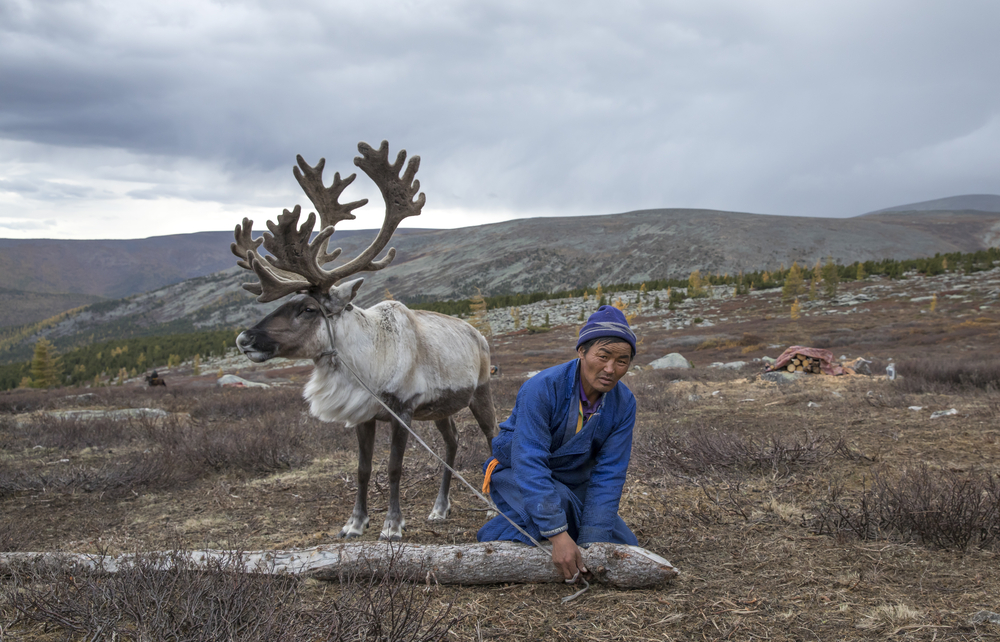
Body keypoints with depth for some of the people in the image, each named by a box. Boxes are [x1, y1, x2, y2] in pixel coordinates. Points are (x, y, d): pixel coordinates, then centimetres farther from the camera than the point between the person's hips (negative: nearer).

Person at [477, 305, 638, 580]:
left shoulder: (624, 404, -15)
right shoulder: (542, 389, -31)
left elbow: (608, 475, -16)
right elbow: (529, 463, -37)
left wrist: (590, 542, -26)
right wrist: (559, 536, -43)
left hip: (575, 482, 6)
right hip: (518, 476, -5)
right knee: (558, 501, -37)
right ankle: (496, 535, -10)